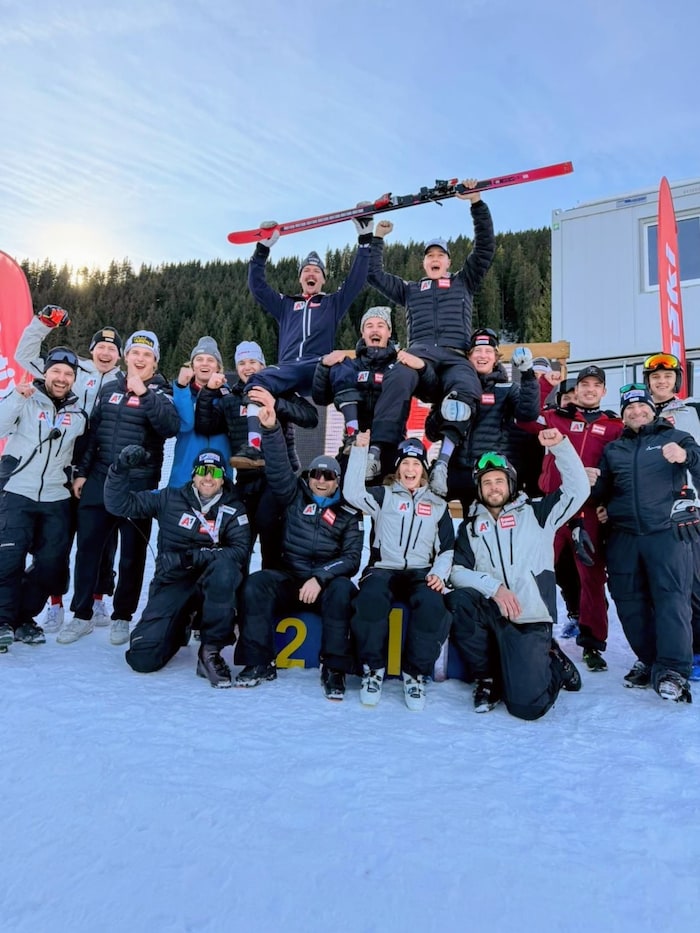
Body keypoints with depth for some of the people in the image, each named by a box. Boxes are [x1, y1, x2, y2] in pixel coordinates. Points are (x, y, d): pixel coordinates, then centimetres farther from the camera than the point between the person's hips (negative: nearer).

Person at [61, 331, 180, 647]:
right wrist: (81, 472, 12)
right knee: (87, 546, 6)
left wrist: (144, 393, -26)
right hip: (100, 479, 4)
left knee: (132, 553, 4)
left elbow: (171, 427, -22)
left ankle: (122, 617, 19)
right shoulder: (110, 388, 11)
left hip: (139, 484, -4)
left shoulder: (160, 392, -2)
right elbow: (93, 432, 15)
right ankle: (81, 615, 20)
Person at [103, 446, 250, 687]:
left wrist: (191, 556, -21)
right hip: (172, 584, 1)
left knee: (225, 568, -36)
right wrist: (121, 468, -15)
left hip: (210, 583, -1)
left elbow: (240, 552, -12)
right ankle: (178, 630, 24)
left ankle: (210, 650, -21)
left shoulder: (233, 509, 1)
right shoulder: (170, 499, 3)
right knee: (142, 658, -13)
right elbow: (119, 504, 2)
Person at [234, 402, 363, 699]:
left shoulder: (349, 514, 5)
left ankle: (334, 669, -25)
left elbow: (352, 558, -4)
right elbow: (278, 467, -6)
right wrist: (271, 429, -21)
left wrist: (320, 578, -19)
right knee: (256, 583, -26)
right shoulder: (296, 496, 9)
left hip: (329, 583, -1)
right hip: (290, 579, 2)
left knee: (342, 590, -34)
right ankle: (259, 662, -19)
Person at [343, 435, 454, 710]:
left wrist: (439, 574, -4)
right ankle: (373, 670, -16)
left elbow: (447, 549, 16)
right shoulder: (384, 496, 14)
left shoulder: (438, 505, 19)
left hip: (420, 572, 1)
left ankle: (415, 674, -14)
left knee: (431, 603, -34)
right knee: (370, 598, -36)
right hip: (382, 569, -1)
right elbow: (352, 493, -6)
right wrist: (360, 450, -8)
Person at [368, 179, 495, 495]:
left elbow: (486, 247, 23)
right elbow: (373, 274, 32)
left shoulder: (463, 282, 32)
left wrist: (476, 203, 16)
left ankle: (441, 462, -46)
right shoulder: (410, 290, 35)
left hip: (455, 356, 1)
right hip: (419, 351, 0)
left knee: (465, 391, -37)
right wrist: (377, 237, 30)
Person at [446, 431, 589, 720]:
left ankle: (553, 665, 20)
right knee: (459, 600, -31)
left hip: (529, 619, -3)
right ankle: (487, 676, -6)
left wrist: (560, 446, -10)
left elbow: (578, 490, -1)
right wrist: (494, 586, -16)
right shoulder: (470, 526, 12)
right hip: (490, 612, 3)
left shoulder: (535, 513, 8)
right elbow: (458, 571, 0)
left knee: (527, 705, -17)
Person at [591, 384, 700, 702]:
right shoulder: (612, 449, 21)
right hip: (623, 535, 4)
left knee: (671, 598, -11)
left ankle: (673, 670, -6)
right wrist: (596, 491, 2)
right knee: (629, 601, 6)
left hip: (668, 532, -4)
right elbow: (602, 491, 24)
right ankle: (648, 660, 20)